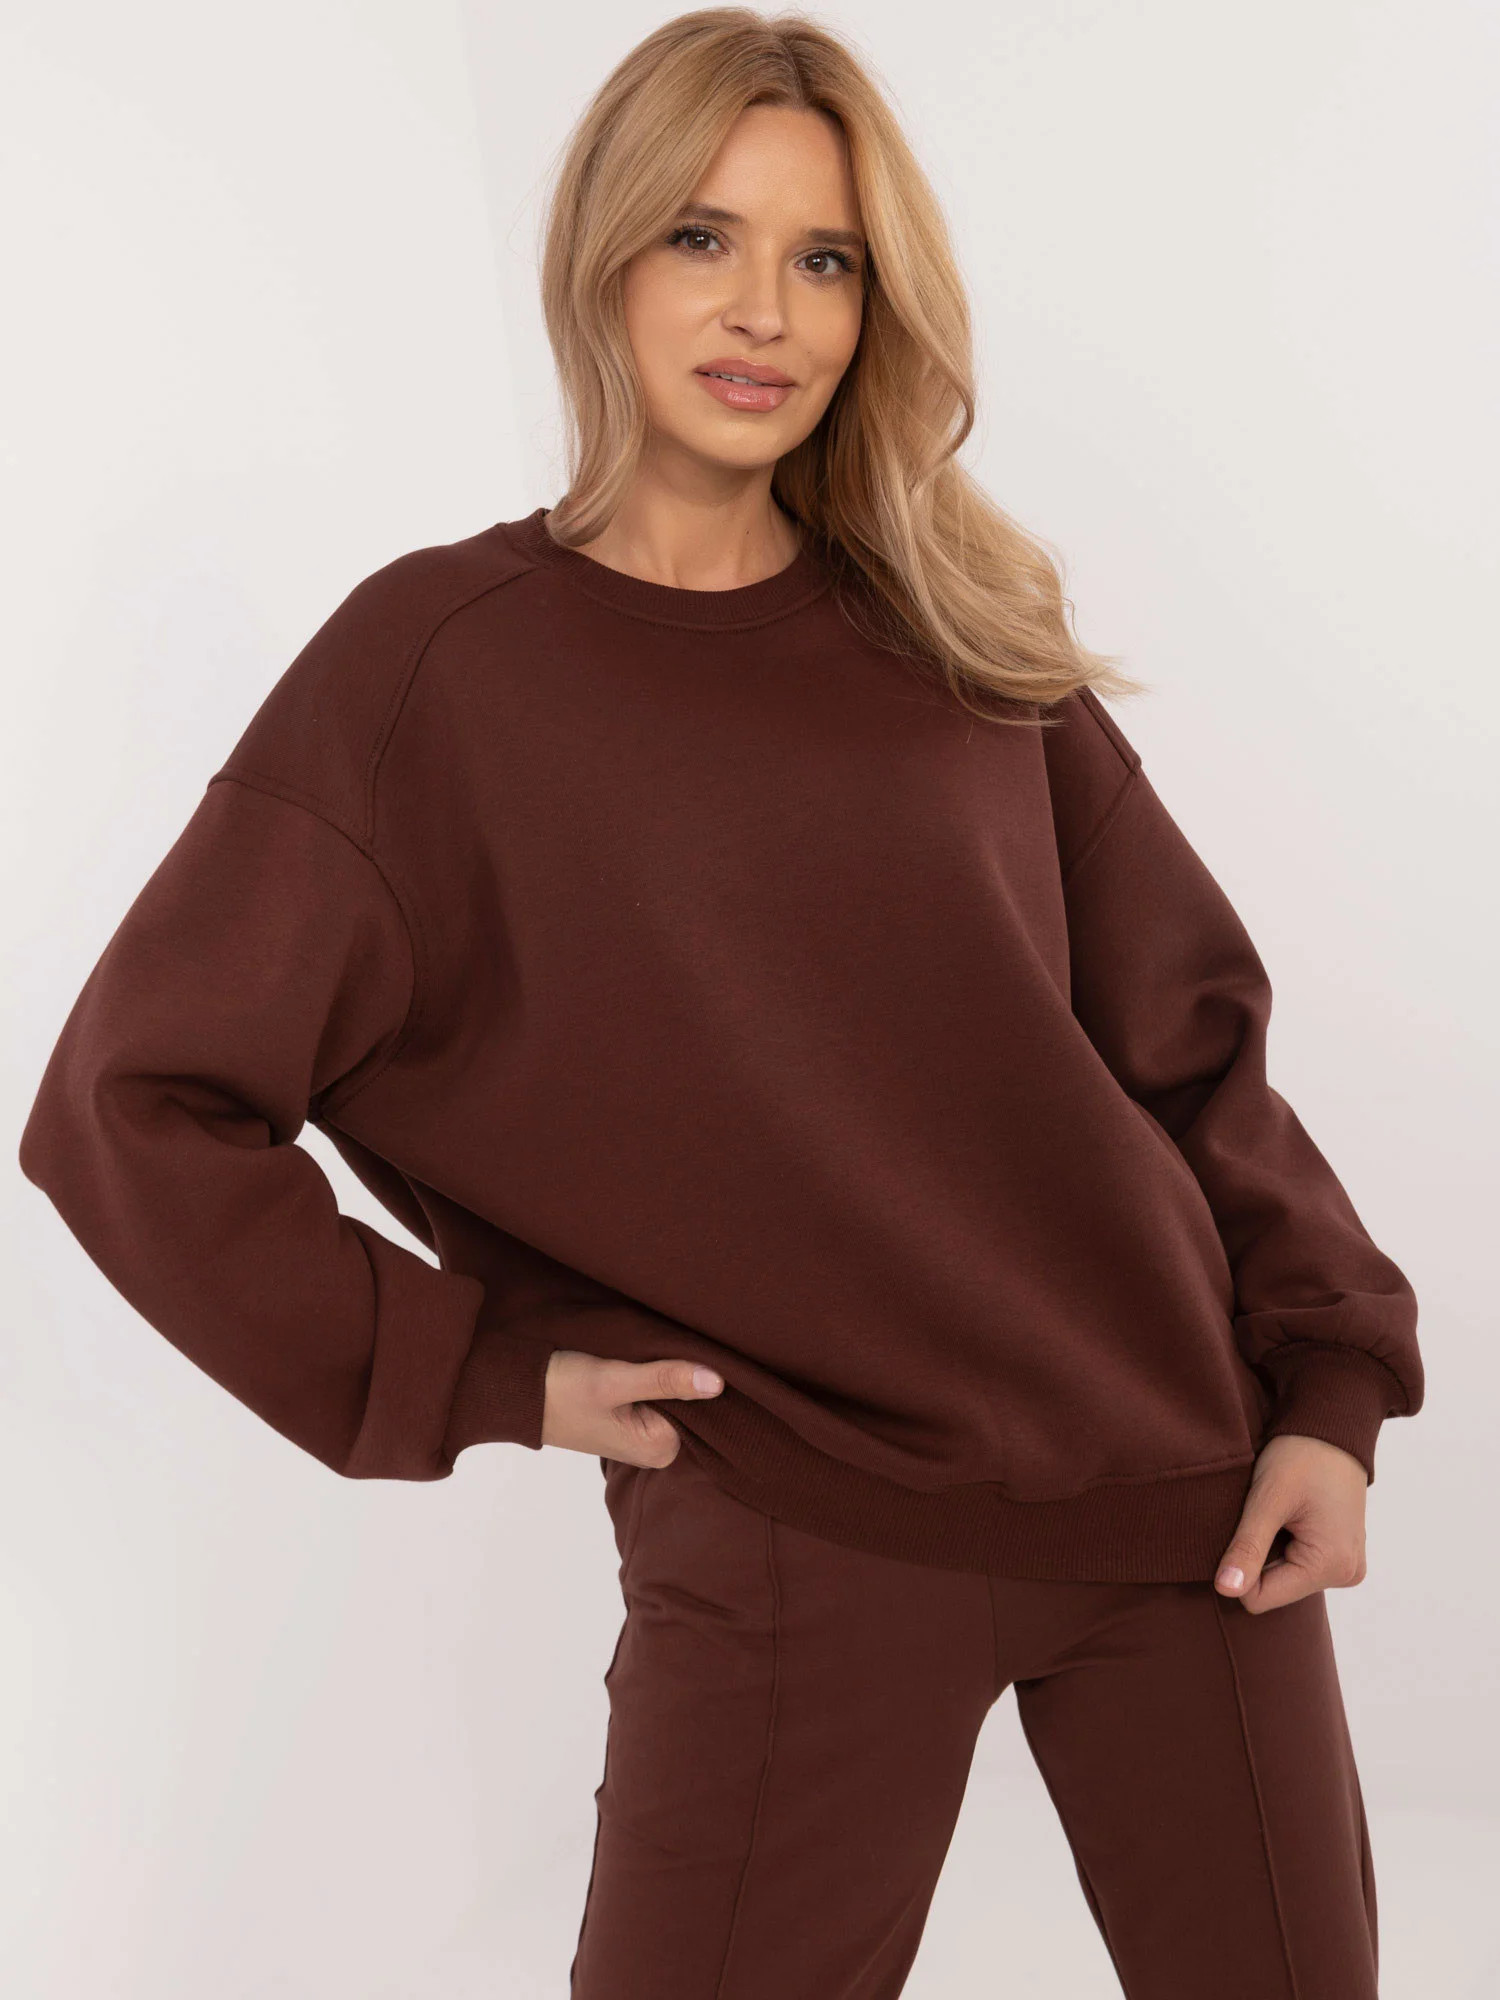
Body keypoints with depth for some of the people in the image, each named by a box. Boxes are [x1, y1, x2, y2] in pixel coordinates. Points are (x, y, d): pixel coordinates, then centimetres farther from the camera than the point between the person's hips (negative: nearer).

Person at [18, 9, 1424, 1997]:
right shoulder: (438, 660, -5)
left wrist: (1329, 1384, 0)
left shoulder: (963, 634, 6)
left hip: (1183, 1474, 4)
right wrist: (477, 1374, -7)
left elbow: (1184, 1025, 9)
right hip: (798, 1544, -3)